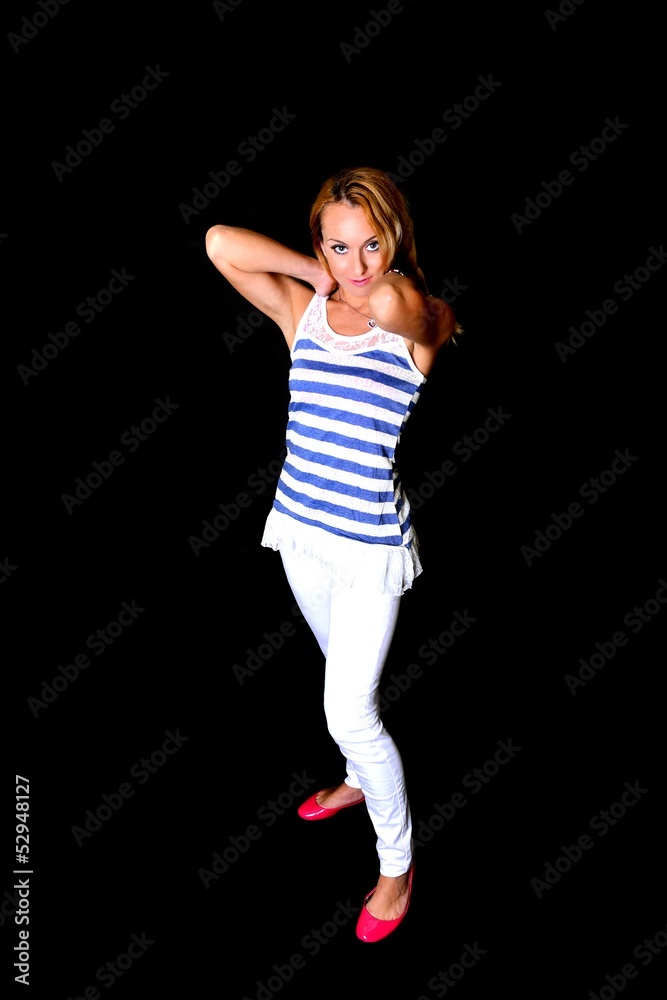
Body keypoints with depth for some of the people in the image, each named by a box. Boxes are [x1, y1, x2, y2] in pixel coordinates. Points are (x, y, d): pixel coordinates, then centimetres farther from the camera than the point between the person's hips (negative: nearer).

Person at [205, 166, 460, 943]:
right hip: (301, 529, 5)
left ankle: (397, 865, 23)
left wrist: (389, 280, -11)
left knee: (350, 712, -2)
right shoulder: (301, 308, -2)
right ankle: (362, 778, 53)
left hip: (370, 546, -5)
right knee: (345, 672, 26)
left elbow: (391, 303, -34)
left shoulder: (423, 321, -11)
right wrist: (316, 273, -11)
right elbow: (220, 243, -15)